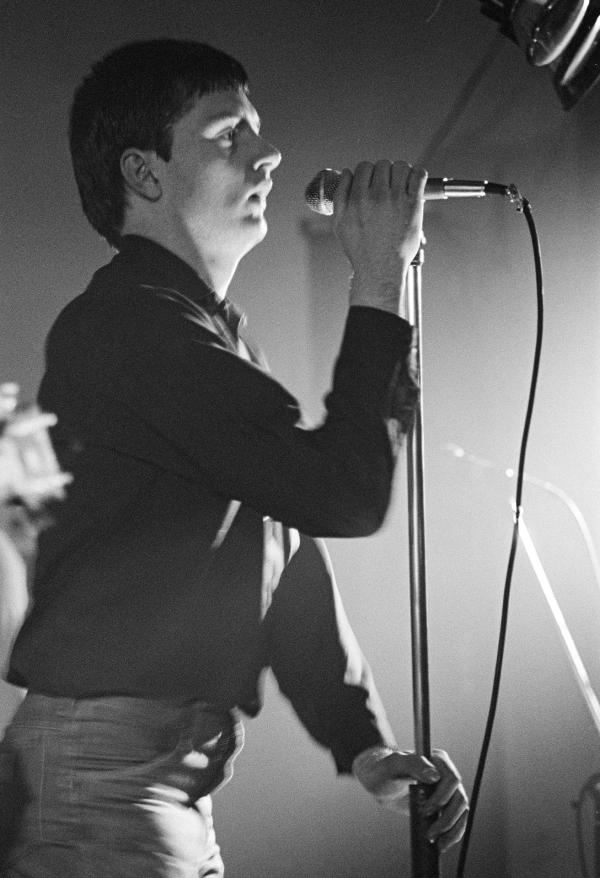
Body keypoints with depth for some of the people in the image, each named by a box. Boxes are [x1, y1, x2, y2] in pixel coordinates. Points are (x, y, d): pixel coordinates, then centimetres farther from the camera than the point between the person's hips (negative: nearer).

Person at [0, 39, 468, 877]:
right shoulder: (127, 322, -16)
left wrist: (364, 744, 6)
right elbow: (343, 490, -21)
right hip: (98, 781, -9)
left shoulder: (221, 339, 17)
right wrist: (381, 282, -14)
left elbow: (289, 566, 15)